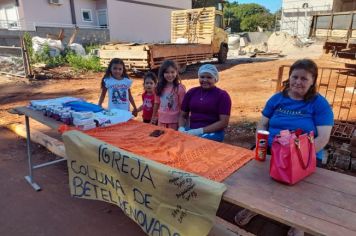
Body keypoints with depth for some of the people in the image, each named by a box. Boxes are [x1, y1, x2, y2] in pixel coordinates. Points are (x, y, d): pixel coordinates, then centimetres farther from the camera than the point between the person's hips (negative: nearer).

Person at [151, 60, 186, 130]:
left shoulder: (180, 88, -13)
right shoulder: (160, 87, 1)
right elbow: (157, 103, 10)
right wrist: (153, 117, 16)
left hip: (174, 121, -4)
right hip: (161, 120, 4)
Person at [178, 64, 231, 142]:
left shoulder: (222, 95, -1)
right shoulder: (191, 92, 11)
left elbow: (224, 122, -9)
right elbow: (182, 115, 16)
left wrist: (200, 131, -17)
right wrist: (181, 129, -6)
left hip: (212, 133, -4)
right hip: (191, 131, 4)